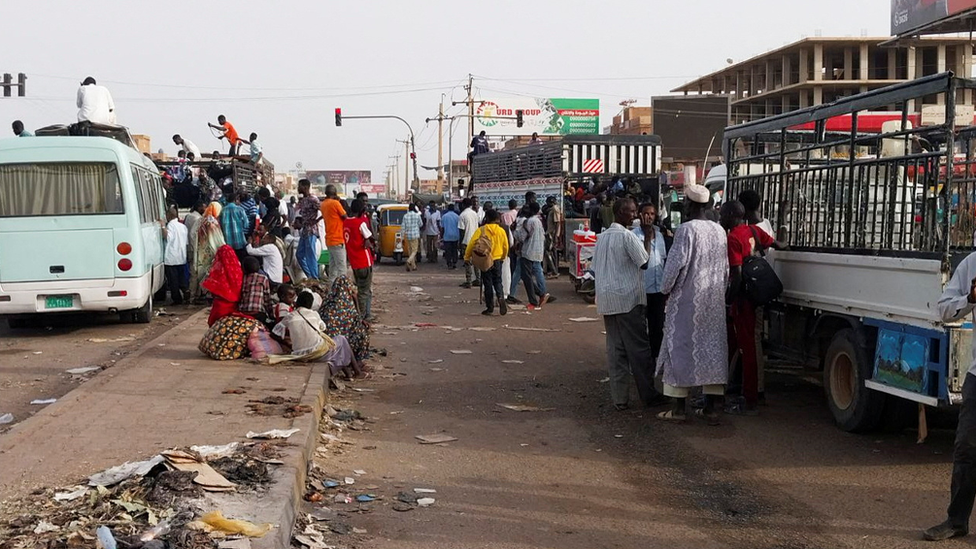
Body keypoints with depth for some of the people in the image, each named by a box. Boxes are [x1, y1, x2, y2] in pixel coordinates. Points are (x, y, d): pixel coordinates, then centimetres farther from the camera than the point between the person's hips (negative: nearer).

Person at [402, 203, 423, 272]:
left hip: (407, 235, 3)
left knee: (410, 251, 13)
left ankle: (413, 266, 17)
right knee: (414, 251, 0)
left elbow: (403, 227, 1)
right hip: (415, 235, -3)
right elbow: (421, 224, 7)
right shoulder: (417, 215, -7)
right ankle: (409, 261, -27)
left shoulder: (405, 216, -1)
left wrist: (403, 238, 6)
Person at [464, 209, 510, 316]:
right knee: (497, 282, 12)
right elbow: (505, 247, 8)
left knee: (488, 284, 5)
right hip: (497, 260, 2)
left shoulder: (481, 230, -9)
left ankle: (490, 308, 6)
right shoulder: (501, 231, 0)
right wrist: (502, 258, 25)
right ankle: (501, 297, -16)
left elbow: (472, 244, -11)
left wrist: (467, 257, 0)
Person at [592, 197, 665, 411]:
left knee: (615, 349, 6)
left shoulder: (602, 237, 12)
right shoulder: (627, 236, -12)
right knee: (638, 347, 1)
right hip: (628, 297, -7)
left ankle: (619, 399, 5)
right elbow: (645, 263, -11)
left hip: (606, 299, 7)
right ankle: (648, 395, 7)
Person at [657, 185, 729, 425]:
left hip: (687, 299, -6)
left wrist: (666, 288, -2)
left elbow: (676, 264, -16)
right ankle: (710, 409, 11)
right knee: (711, 348, 9)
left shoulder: (686, 229, -14)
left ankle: (678, 408, 3)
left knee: (681, 347, 2)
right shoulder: (719, 231, 7)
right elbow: (726, 268, 11)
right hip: (714, 301, 6)